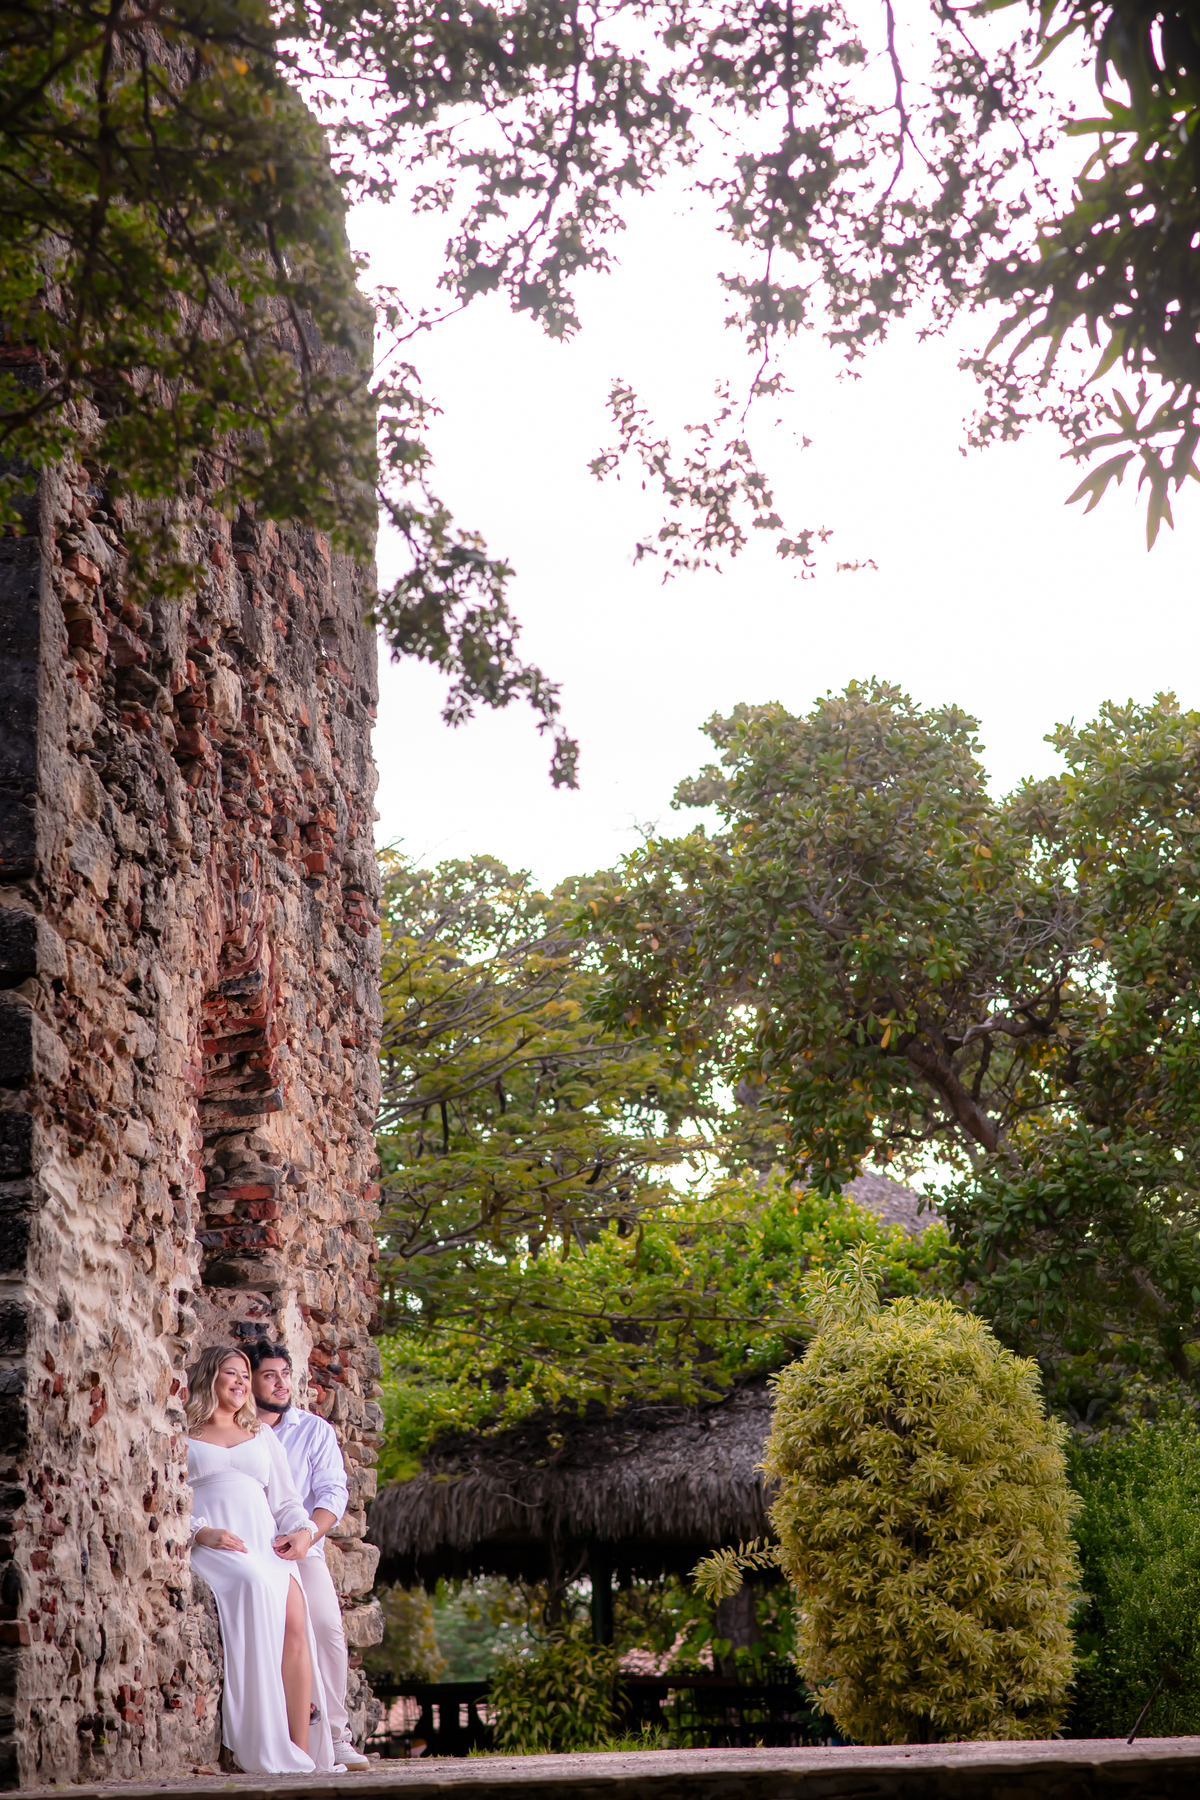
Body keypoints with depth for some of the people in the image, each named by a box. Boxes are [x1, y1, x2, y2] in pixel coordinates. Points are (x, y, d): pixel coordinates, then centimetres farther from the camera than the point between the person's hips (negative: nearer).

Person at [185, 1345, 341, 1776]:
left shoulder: (262, 1436, 30)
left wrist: (301, 1530, 3)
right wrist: (200, 1532, -12)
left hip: (265, 1543, 4)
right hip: (209, 1547, -4)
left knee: (294, 1614, -28)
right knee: (256, 1589, -36)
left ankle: (302, 1751, -31)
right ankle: (265, 1751, -34)